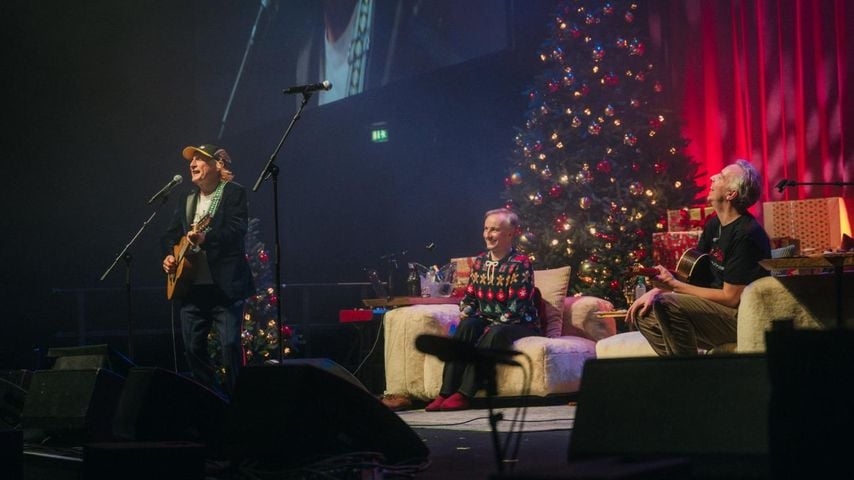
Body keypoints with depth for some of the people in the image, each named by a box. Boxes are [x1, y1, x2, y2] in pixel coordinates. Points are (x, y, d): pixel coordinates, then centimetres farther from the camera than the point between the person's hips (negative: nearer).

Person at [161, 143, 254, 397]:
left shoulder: (234, 192, -4)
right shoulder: (186, 198, 17)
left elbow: (237, 230, -18)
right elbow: (171, 233, 20)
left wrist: (206, 238, -33)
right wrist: (169, 255, 0)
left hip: (225, 285, -7)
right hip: (191, 285, 7)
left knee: (230, 344, -10)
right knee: (193, 346, 8)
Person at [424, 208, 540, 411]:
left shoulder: (520, 264, -10)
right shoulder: (480, 261, 10)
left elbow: (517, 308, -17)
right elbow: (469, 297, 15)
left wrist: (492, 327, -23)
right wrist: (465, 313, -8)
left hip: (520, 325, -5)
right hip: (488, 323, 5)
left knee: (495, 334, -37)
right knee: (467, 325, -26)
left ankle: (464, 394, -39)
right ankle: (446, 392, -35)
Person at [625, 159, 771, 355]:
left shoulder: (747, 234, -20)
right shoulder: (714, 225, 9)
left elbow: (731, 298, -21)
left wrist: (673, 285, -15)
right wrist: (654, 291, -2)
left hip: (743, 317, -10)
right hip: (713, 309, 10)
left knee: (666, 305, -27)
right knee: (644, 313, 6)